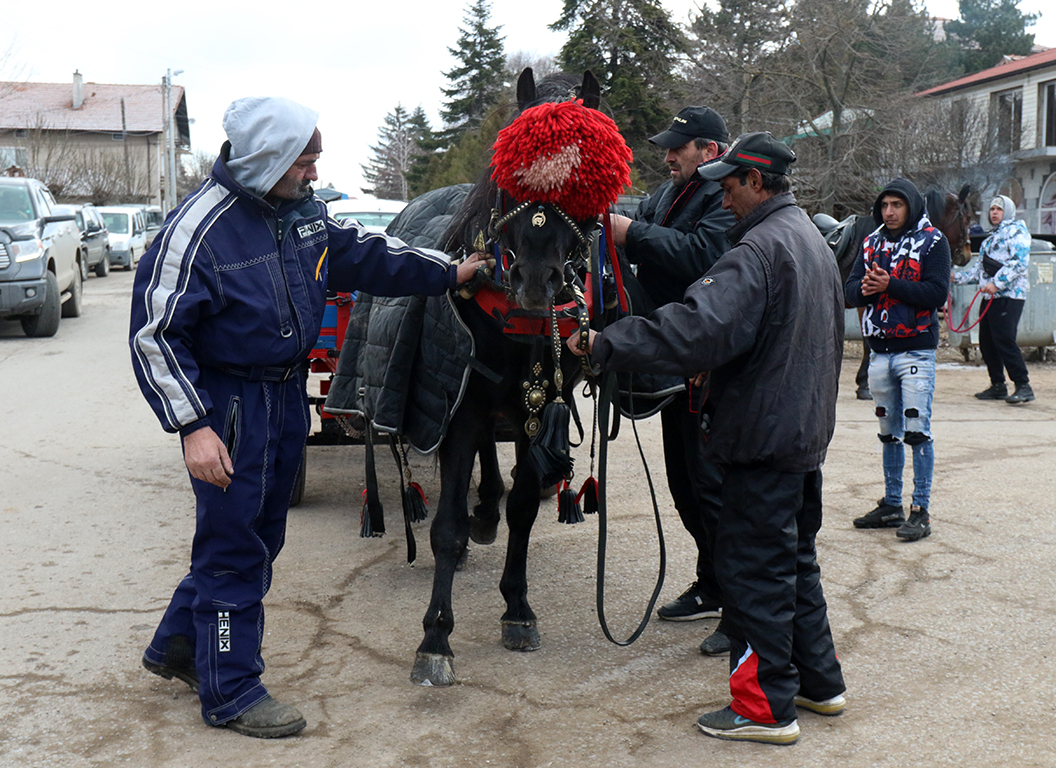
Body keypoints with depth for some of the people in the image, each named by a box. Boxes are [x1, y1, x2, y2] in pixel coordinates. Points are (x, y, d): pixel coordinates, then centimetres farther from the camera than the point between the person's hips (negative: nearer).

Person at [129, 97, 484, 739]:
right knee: (235, 544, 1)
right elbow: (155, 335, -20)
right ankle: (232, 692, 16)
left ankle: (178, 647, 37)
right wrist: (192, 426, -25)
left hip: (288, 393, 9)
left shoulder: (303, 208, 1)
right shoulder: (201, 227, -21)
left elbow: (365, 255, 17)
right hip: (230, 402, -8)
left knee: (260, 533, 19)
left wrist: (449, 273, 16)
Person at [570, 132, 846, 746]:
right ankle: (819, 680, 29)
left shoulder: (759, 248, -19)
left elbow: (698, 328, -31)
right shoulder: (815, 242, 15)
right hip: (809, 431, 10)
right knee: (797, 559, 19)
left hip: (763, 438, -10)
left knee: (755, 568, -2)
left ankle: (768, 707, 5)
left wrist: (606, 344, -28)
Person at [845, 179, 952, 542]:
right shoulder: (872, 243, 13)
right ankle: (891, 505, 21)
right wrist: (865, 289, -14)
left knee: (917, 430, -7)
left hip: (916, 350, -5)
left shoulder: (932, 241, -3)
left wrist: (890, 285, -20)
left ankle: (920, 511, -2)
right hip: (880, 350, 6)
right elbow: (850, 290, 8)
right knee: (889, 431, 12)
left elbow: (937, 293, -13)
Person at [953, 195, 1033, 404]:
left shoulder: (1016, 231, -2)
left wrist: (997, 283, -22)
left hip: (1009, 295, -9)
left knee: (1004, 340, -16)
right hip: (990, 297, 9)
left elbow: (1020, 262, -15)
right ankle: (998, 386, 16)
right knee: (986, 342, 7)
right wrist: (957, 278, 20)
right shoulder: (991, 238, 25)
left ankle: (1023, 387, -13)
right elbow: (979, 269, 30)